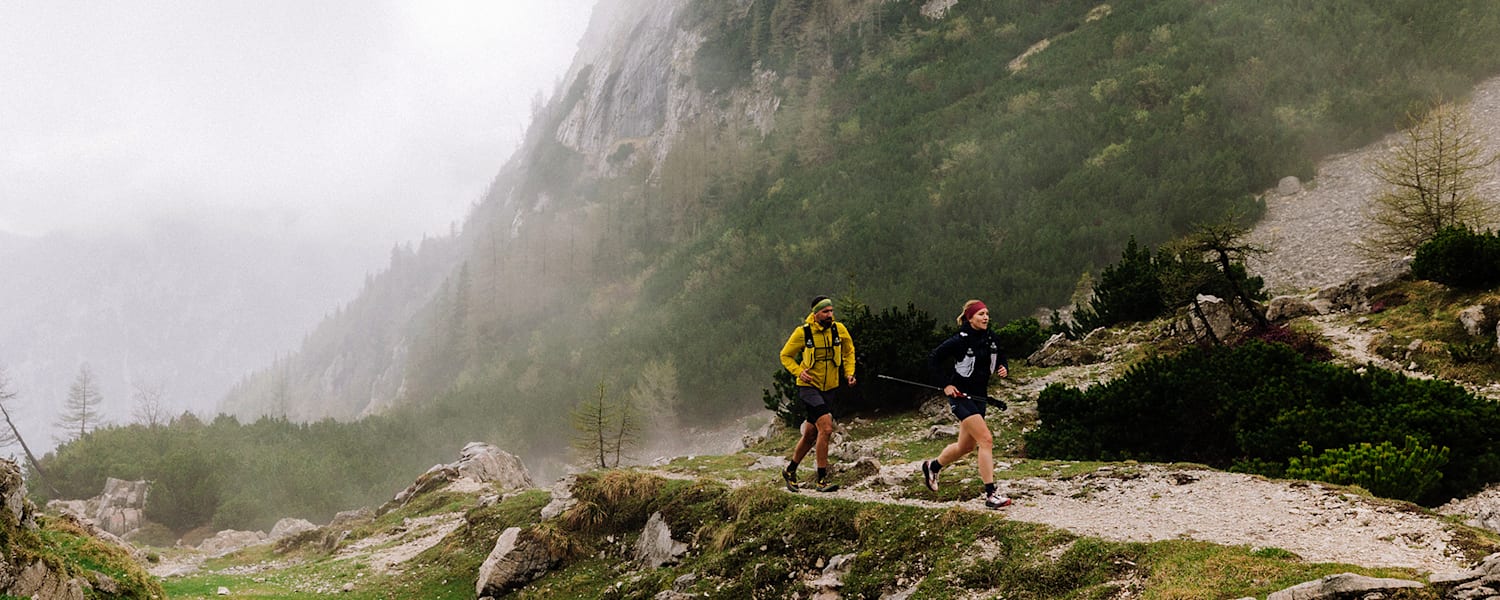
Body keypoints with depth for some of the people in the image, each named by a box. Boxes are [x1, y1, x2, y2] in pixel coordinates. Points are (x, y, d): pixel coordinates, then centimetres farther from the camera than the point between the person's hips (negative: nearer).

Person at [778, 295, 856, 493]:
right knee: (826, 428, -20)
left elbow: (849, 351, 16)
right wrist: (798, 372, -14)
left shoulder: (839, 330, -2)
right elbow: (785, 355, 1)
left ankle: (790, 471, 34)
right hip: (809, 387, -5)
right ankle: (821, 480, -12)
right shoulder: (802, 333, -12)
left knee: (810, 435, 12)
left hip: (829, 388, 5)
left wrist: (849, 372, 3)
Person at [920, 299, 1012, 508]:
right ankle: (990, 494, -16)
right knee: (986, 440, -18)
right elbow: (933, 358, -9)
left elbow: (999, 358, 23)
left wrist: (1003, 368, 0)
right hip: (961, 396, -8)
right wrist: (945, 385, -13)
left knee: (966, 446, 18)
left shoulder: (992, 340, 4)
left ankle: (932, 466, 44)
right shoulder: (960, 340, -15)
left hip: (979, 396, 8)